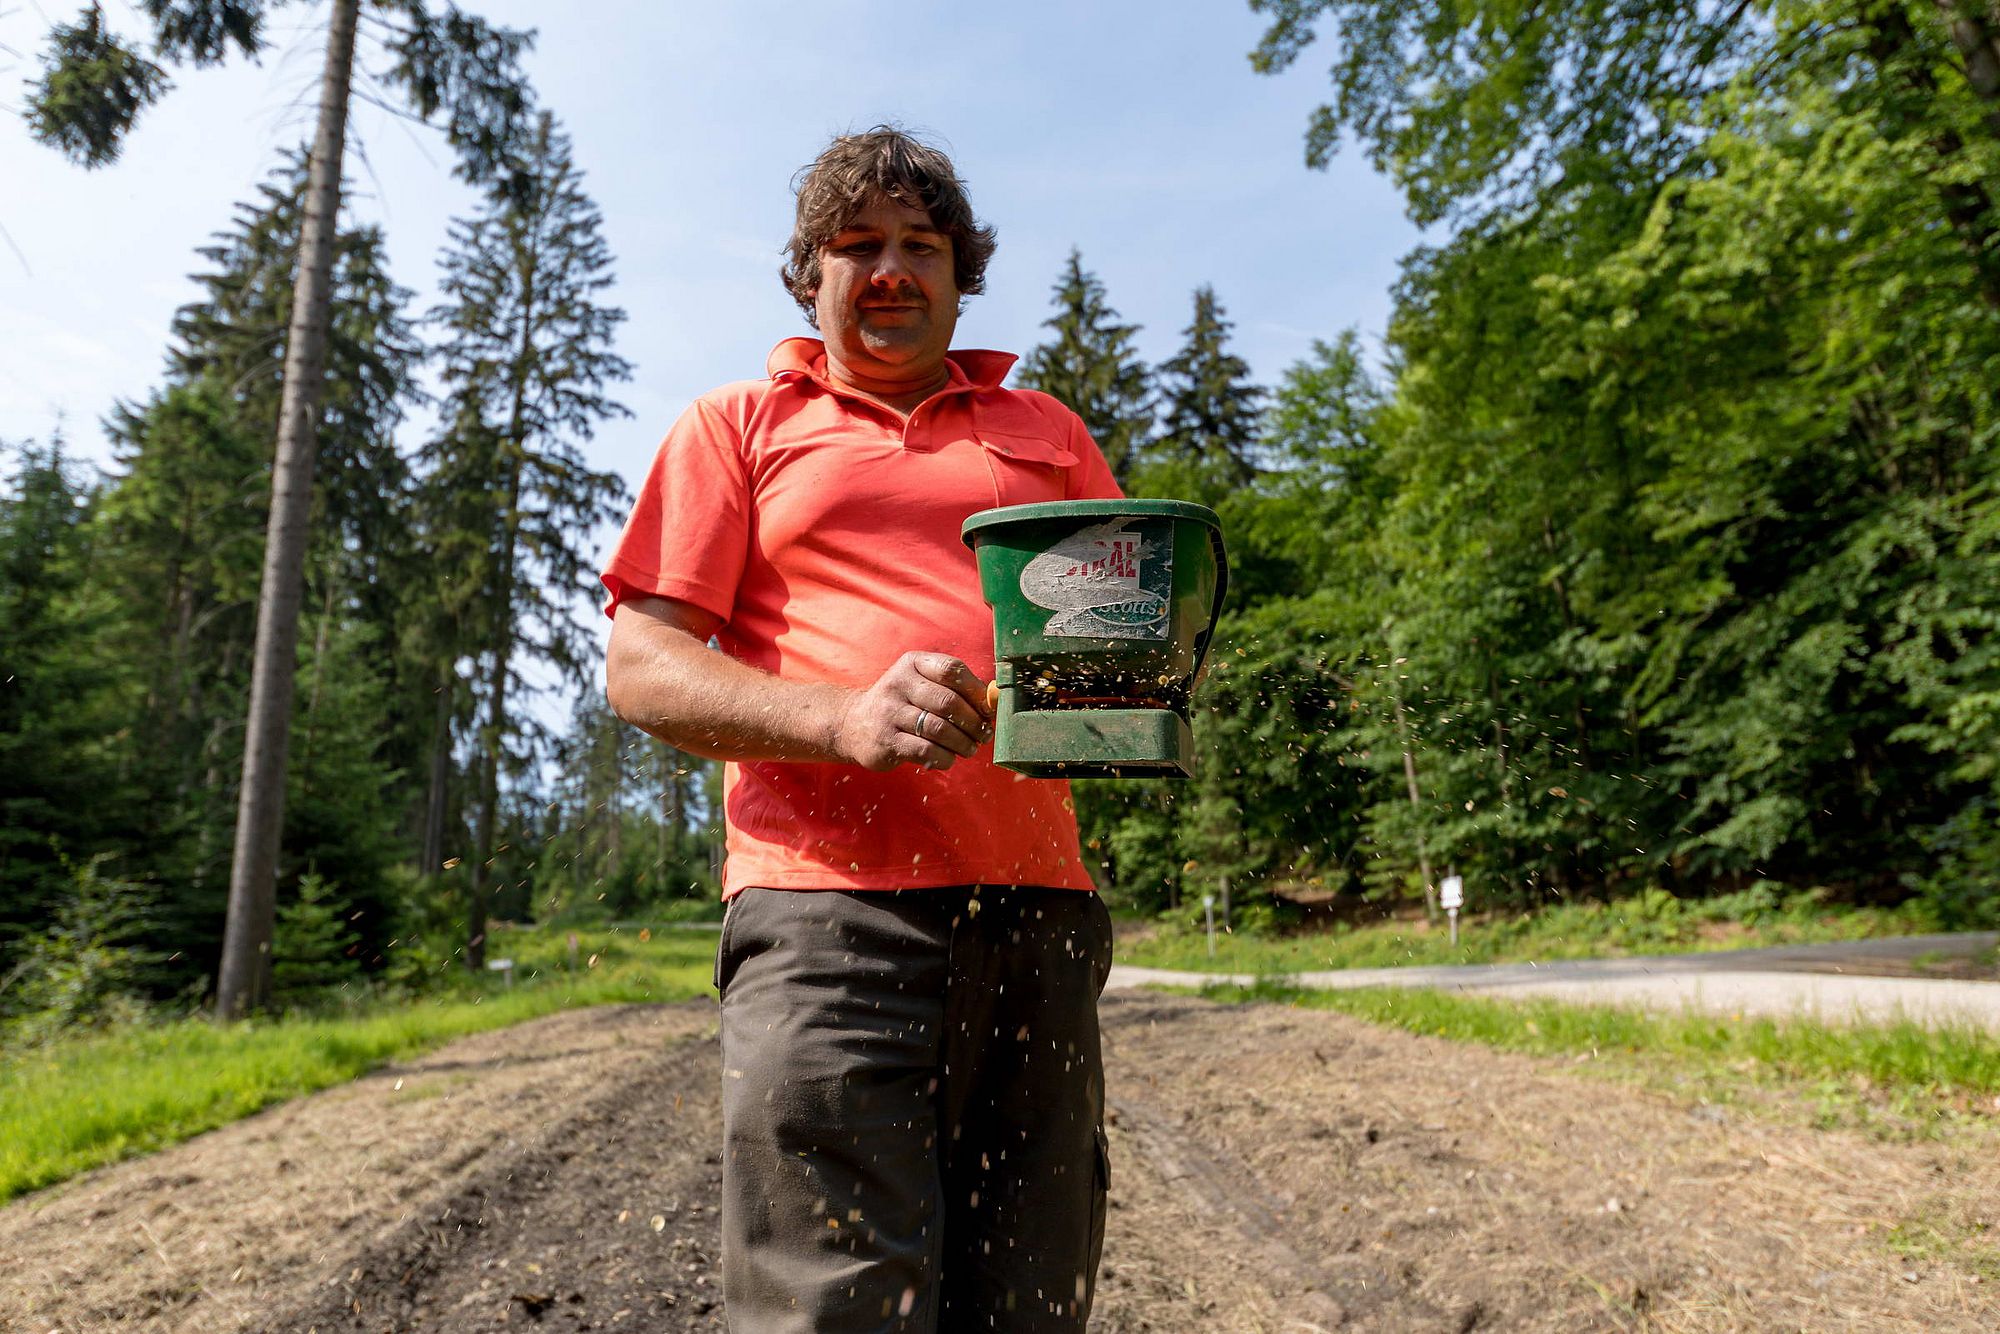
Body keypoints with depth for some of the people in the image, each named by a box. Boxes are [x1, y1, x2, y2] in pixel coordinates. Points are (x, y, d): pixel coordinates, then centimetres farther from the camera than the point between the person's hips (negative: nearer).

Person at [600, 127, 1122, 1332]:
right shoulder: (738, 427, 14)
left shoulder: (1045, 431, 23)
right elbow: (643, 668, 4)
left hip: (1038, 905, 3)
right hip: (830, 912, -2)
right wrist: (844, 720, -13)